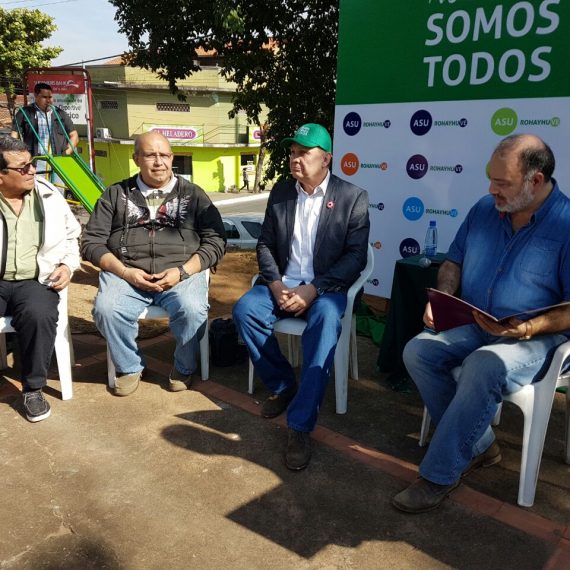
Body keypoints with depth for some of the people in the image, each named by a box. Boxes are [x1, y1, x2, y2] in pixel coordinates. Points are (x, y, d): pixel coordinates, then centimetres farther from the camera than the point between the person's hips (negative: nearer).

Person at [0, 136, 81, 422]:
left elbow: (71, 237, 18)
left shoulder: (49, 196, 8)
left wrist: (68, 265, 0)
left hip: (34, 281, 1)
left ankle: (33, 388, -12)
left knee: (39, 314, -33)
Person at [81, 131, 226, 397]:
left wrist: (182, 271, -10)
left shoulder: (193, 194, 13)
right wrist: (124, 272, -7)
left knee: (192, 310, -31)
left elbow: (215, 241, 6)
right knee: (106, 309, -29)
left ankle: (183, 368, 0)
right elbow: (92, 241, 10)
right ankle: (129, 367, 0)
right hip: (126, 273, 1)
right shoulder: (116, 194, 16)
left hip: (181, 272, -1)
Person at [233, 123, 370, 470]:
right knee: (245, 310, -23)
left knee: (325, 323, -35)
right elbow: (265, 245, 9)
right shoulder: (280, 192, 9)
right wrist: (275, 284, -10)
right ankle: (283, 386, -1)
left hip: (325, 287, -4)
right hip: (283, 283, 4)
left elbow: (356, 257, -9)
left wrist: (313, 289, -20)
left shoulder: (353, 197, -3)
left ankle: (300, 427, -29)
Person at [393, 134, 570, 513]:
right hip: (472, 324, 6)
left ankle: (439, 477, -18)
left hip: (533, 338, -6)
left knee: (483, 367, -35)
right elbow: (454, 262, 15)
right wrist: (441, 298, -4)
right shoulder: (484, 210, 5)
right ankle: (480, 446, -3)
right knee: (417, 351, -16)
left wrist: (528, 328, -26)